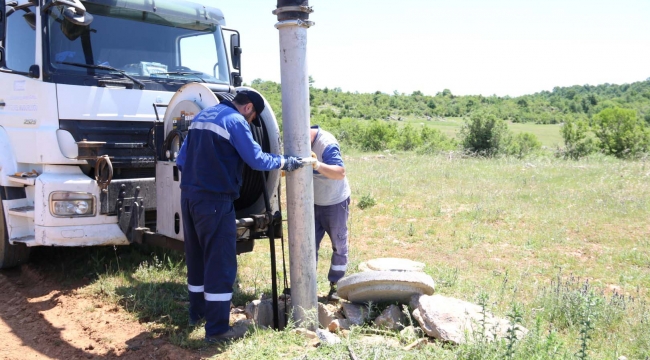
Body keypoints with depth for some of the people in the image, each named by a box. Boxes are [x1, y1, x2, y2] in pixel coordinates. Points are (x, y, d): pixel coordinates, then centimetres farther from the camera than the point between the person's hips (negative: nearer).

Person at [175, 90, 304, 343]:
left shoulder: (201, 116, 17)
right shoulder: (235, 121, -9)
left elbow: (181, 159, 18)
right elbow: (257, 160, -13)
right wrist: (285, 162, 0)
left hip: (189, 196, 9)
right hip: (215, 200, -9)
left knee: (197, 256, 19)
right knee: (220, 262, -3)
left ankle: (197, 312, 33)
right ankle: (217, 329, 2)